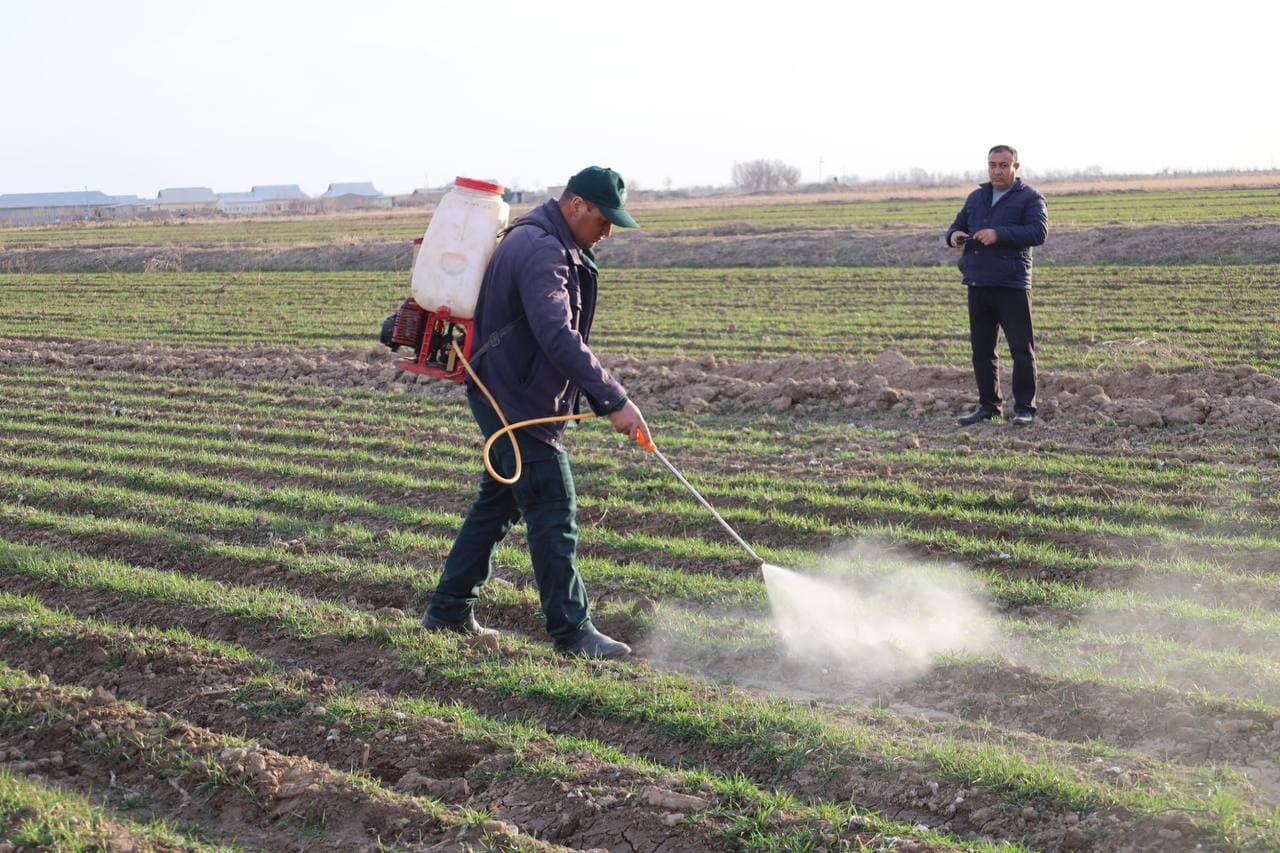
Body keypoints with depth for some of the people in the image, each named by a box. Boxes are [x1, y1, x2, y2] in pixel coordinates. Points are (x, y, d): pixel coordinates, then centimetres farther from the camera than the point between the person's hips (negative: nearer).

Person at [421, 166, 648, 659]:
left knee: (499, 502, 17)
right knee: (553, 513, -6)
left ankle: (449, 611, 26)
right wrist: (615, 401, -32)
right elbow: (559, 339, -32)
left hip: (507, 397, 11)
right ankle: (572, 633, 0)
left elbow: (560, 334, 21)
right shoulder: (541, 251, -21)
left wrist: (600, 399, 16)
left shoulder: (554, 247, 14)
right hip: (517, 403, -11)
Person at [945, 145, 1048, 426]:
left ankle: (1025, 408, 1)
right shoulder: (976, 198, 19)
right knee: (981, 348, 10)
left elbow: (1039, 232, -14)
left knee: (1021, 348, -4)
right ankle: (988, 405, 19)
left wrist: (999, 234, -23)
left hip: (1011, 286, -6)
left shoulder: (1030, 198, -1)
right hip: (978, 285, 6)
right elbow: (958, 224, 27)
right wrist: (954, 236, 1)